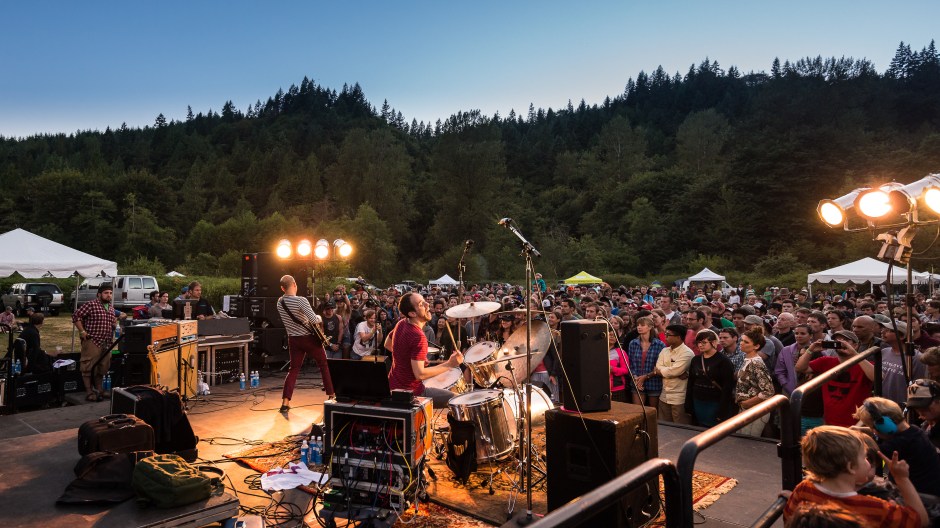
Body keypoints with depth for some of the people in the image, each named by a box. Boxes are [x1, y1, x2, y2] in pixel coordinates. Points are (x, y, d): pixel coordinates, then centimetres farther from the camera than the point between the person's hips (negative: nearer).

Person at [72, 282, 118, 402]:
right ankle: (89, 392, 2)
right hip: (92, 342, -8)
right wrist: (82, 332, -14)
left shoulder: (111, 308, 16)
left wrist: (114, 323, 7)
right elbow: (76, 316, -11)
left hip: (106, 343, 8)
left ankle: (99, 389, 24)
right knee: (89, 367, -3)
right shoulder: (91, 305, -8)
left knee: (103, 367, 13)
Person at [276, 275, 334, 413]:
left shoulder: (280, 302, 0)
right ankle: (331, 395, 18)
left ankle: (285, 403, -1)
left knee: (294, 369, 10)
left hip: (293, 339, 5)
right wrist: (319, 318, -8)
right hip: (309, 338, -5)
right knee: (324, 365, 13)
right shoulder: (300, 300, -21)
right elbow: (314, 320, -27)